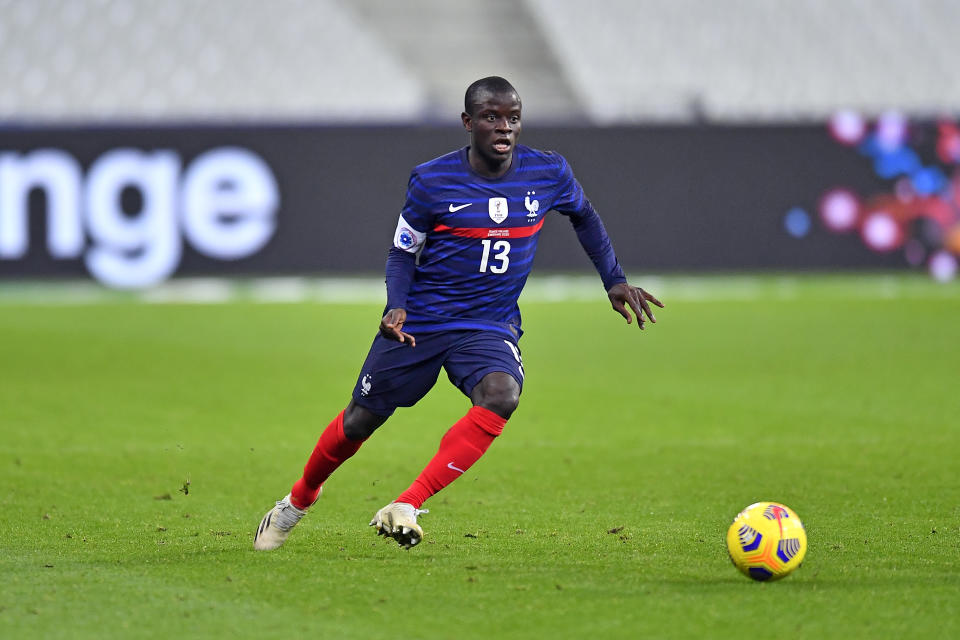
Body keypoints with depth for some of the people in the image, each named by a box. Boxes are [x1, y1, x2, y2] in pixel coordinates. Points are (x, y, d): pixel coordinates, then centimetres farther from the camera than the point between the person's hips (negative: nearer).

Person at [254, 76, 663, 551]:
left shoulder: (548, 173, -5)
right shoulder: (431, 181, -11)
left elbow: (584, 216, 17)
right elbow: (403, 252, 0)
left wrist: (614, 280, 12)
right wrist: (396, 307, -18)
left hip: (490, 328, 1)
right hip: (419, 322, -1)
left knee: (501, 395, -32)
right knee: (360, 420, 6)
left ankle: (405, 508, -30)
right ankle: (298, 501, 36)